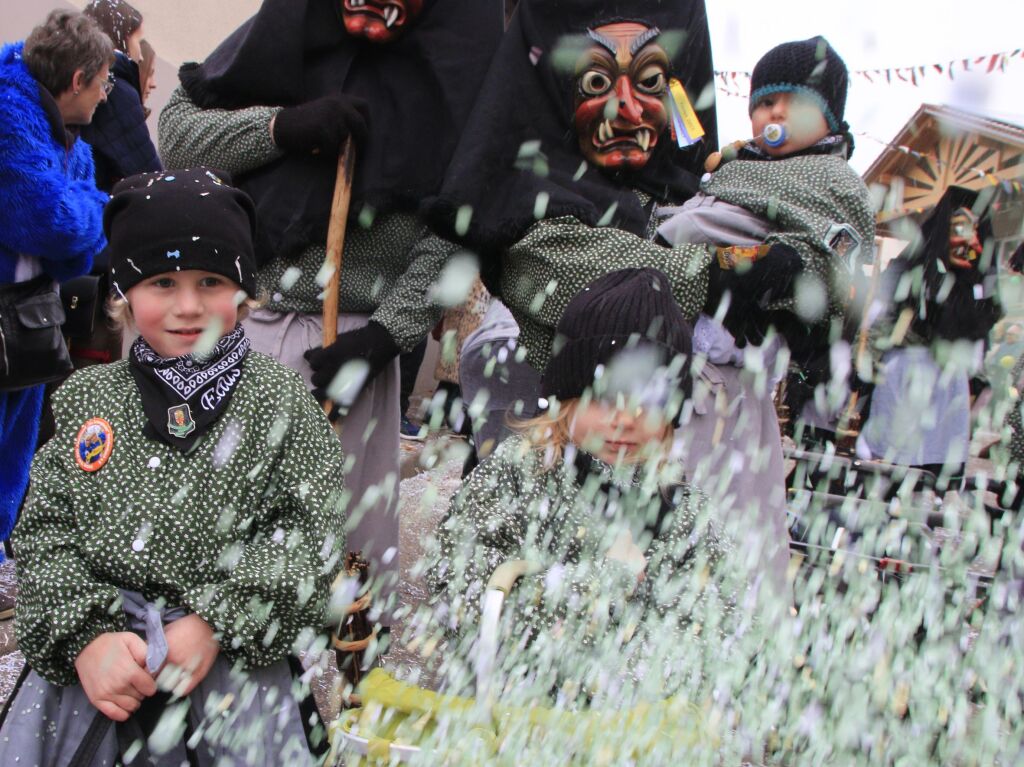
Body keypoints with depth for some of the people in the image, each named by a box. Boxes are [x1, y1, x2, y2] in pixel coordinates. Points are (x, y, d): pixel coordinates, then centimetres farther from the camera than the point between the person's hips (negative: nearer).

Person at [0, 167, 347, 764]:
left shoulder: (282, 403, 2)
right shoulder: (85, 399, 9)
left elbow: (307, 536, -5)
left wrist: (216, 624, -17)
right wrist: (86, 637, -13)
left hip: (234, 649, -2)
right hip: (94, 647, 2)